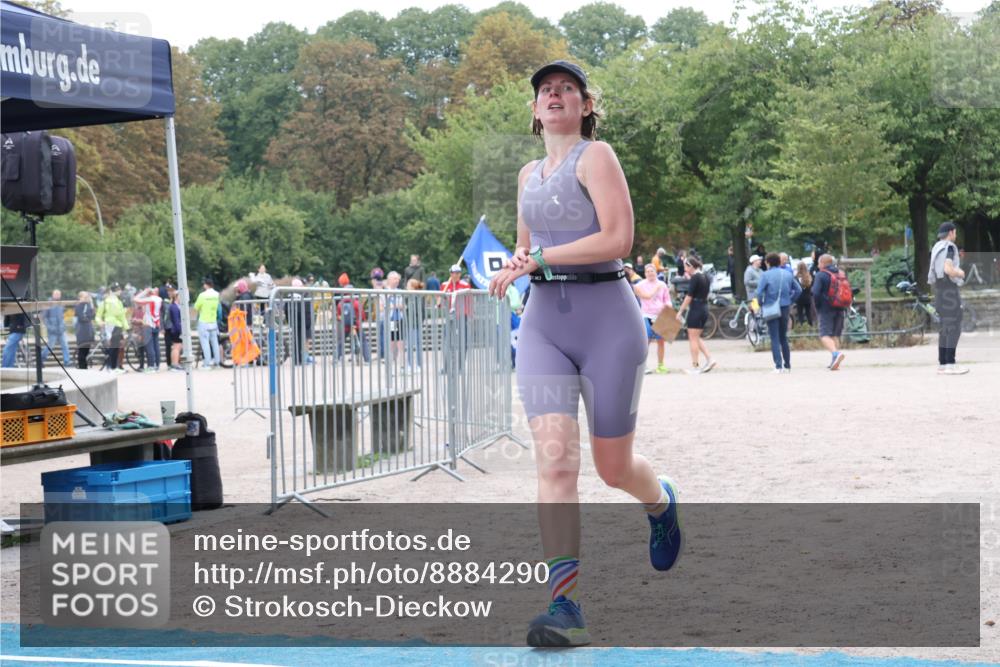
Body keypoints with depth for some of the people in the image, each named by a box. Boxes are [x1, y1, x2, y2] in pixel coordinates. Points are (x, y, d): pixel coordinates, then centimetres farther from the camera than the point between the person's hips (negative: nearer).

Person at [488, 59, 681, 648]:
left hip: (607, 318, -4)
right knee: (555, 456, -14)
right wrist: (515, 267, 7)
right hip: (543, 322, 5)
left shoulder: (595, 156, -4)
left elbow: (618, 239, -15)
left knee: (614, 467, 6)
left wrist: (539, 258, -14)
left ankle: (661, 500, 44)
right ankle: (565, 606, -15)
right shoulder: (529, 175, 16)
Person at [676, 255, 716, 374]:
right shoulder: (705, 277, 11)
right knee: (697, 337, 17)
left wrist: (680, 311, -12)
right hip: (705, 309, 9)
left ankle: (695, 367, 2)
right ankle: (709, 359, 4)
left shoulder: (694, 278, -14)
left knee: (693, 338, -1)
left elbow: (689, 296, -16)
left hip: (695, 309, -9)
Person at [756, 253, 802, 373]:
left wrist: (761, 304, -1)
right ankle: (787, 365, 16)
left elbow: (759, 292, -16)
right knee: (784, 338, 15)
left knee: (775, 339, -2)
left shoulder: (766, 275, -8)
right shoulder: (788, 274, 6)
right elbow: (798, 290, 5)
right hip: (785, 308, 4)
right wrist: (790, 301, 12)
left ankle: (778, 366, -11)